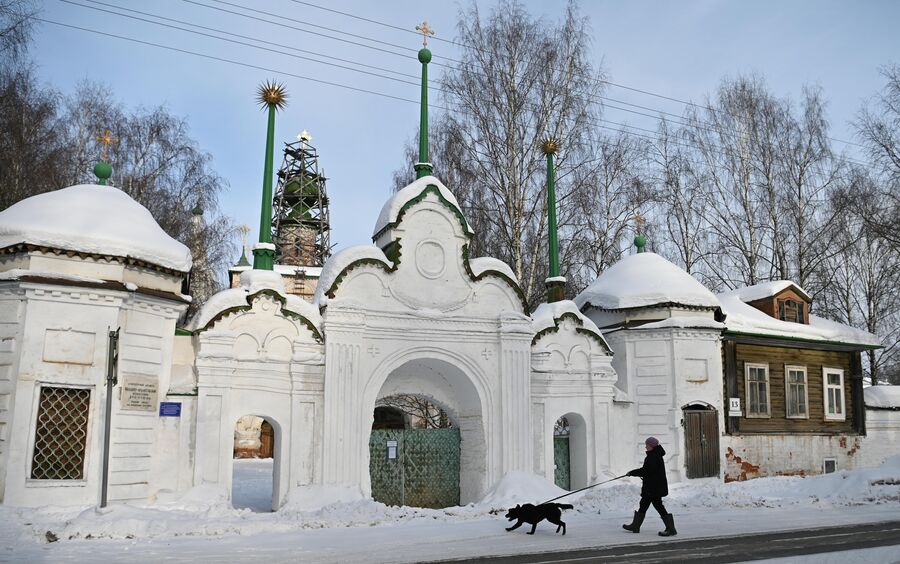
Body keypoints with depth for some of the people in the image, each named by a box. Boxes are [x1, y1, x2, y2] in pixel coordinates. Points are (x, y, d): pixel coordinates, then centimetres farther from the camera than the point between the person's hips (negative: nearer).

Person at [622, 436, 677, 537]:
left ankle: (671, 529, -2)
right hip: (652, 487, 11)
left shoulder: (653, 457, -20)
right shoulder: (655, 455, 13)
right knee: (643, 505, 16)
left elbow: (645, 470, -25)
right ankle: (635, 526, 25)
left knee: (658, 505, -7)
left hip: (655, 487, -11)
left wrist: (632, 473, -17)